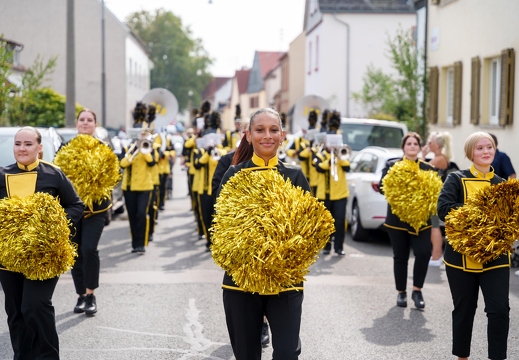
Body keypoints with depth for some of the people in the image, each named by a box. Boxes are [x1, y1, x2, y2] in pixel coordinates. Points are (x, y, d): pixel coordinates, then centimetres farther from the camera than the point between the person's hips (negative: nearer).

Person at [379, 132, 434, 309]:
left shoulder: (427, 168, 6)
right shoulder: (392, 165, 2)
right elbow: (382, 187, -6)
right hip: (397, 218, 0)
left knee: (423, 253, -13)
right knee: (400, 256, 6)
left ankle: (417, 290, 3)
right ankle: (401, 292, 19)